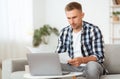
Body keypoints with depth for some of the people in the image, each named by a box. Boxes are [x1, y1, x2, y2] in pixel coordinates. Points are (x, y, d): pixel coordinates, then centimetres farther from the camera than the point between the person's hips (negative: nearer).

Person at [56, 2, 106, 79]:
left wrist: (82, 60, -34)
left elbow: (99, 57, -15)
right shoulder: (64, 32, 4)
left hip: (91, 66, -3)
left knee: (92, 64, -39)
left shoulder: (93, 30, -10)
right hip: (72, 67, 3)